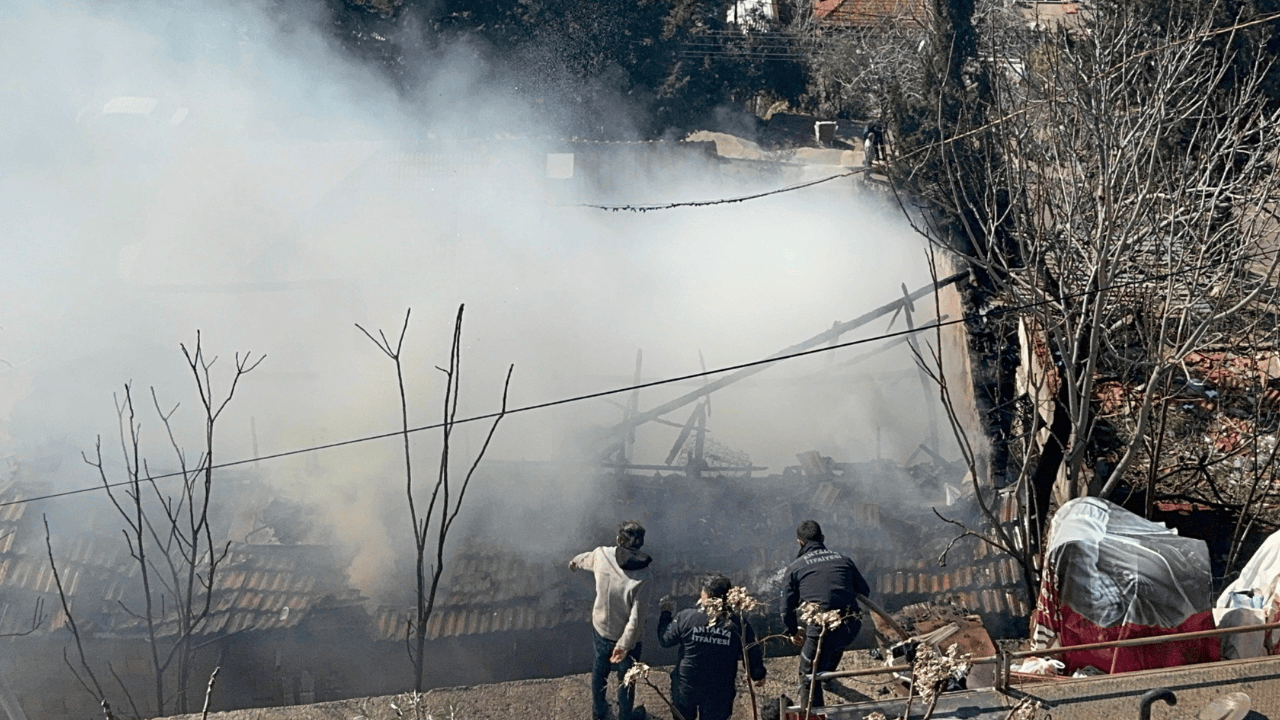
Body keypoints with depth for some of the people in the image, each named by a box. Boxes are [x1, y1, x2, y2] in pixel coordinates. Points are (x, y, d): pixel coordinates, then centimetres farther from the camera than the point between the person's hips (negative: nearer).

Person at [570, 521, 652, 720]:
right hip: (627, 637, -4)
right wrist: (624, 645, -26)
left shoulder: (602, 555, -19)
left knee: (599, 670, 29)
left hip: (601, 628, 4)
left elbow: (586, 559, 7)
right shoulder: (643, 577, -30)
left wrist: (574, 562, 30)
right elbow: (637, 616, -32)